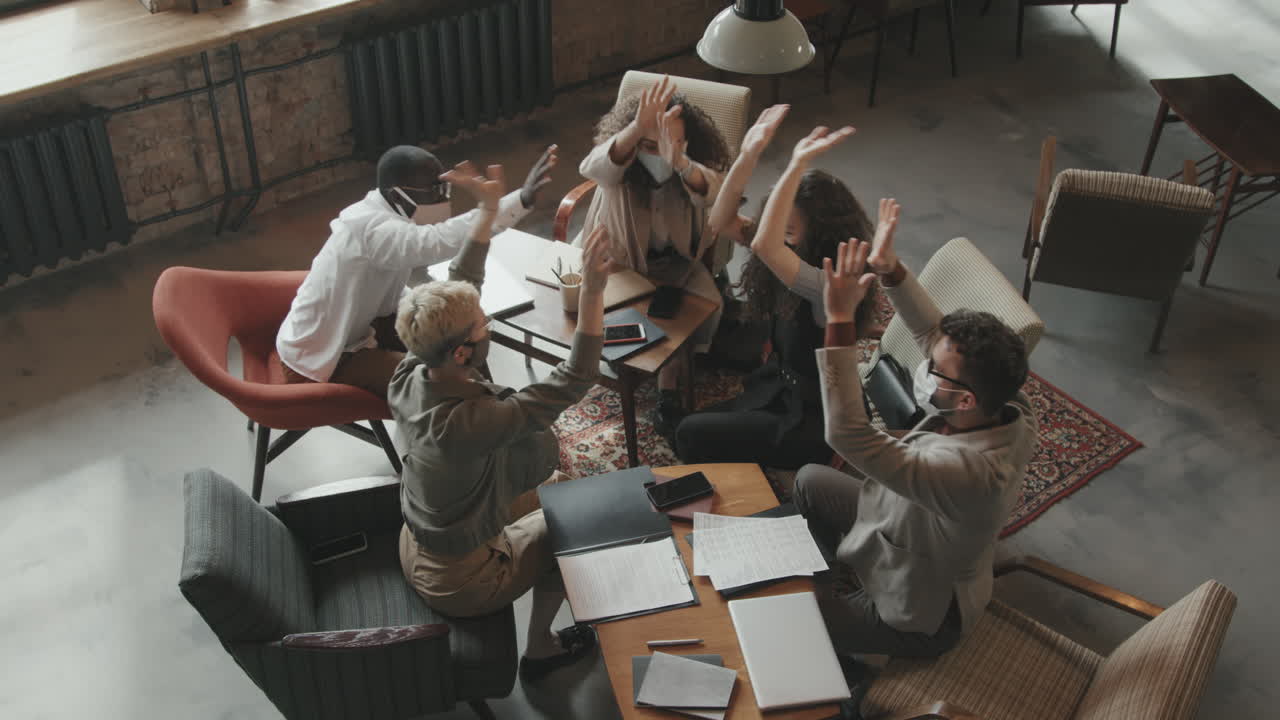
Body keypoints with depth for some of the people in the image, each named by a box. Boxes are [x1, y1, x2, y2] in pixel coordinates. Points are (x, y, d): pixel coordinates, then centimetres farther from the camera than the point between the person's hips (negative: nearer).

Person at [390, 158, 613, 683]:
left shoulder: (407, 377, -18)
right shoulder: (468, 422, -39)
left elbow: (456, 291, -6)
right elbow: (573, 382, -38)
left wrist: (488, 211, -4)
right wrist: (593, 290, -43)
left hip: (415, 552, 7)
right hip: (459, 582, -7)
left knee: (542, 450, 19)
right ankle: (540, 648, 31)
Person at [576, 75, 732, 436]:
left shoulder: (697, 165, -18)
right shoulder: (622, 166, -22)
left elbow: (712, 192, -42)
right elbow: (593, 168, -47)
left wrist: (679, 161, -64)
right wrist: (637, 129, -66)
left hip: (676, 258, 2)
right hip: (619, 257, -1)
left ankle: (670, 380, -3)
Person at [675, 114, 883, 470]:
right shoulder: (794, 252, -5)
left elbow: (763, 245, -47)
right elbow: (721, 221, -9)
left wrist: (798, 165, -46)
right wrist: (749, 155, -22)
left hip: (814, 421, -8)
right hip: (780, 386, 8)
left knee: (690, 436, -9)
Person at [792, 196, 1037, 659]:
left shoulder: (969, 472, -46)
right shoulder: (1012, 410, -22)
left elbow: (848, 434, -50)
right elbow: (933, 333, -10)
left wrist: (840, 320, -50)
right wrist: (890, 270, -22)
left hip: (918, 615, -8)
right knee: (810, 480, 18)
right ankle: (843, 570, 40)